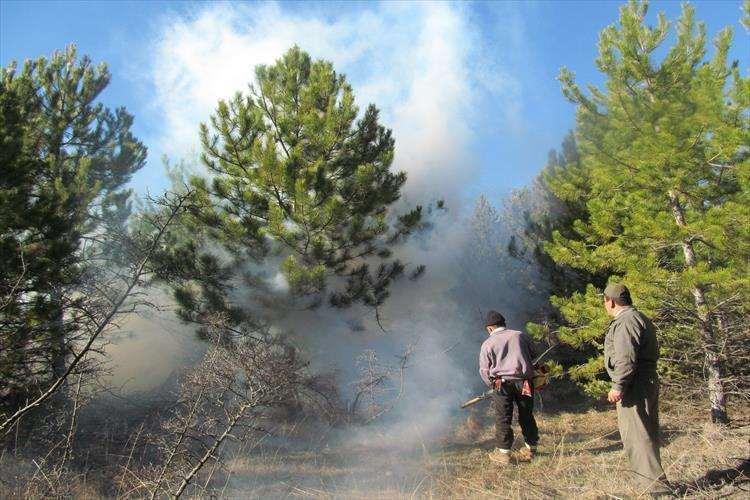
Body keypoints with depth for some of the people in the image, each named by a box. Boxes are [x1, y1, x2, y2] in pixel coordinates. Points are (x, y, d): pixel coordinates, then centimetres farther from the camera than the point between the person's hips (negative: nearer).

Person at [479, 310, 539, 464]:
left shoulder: (487, 344, 5)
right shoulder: (520, 336, 11)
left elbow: (484, 370, 4)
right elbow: (533, 356, 19)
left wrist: (493, 385, 17)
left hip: (501, 383, -3)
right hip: (524, 382, 3)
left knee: (503, 419, 4)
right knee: (526, 416, 14)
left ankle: (503, 452, 7)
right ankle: (530, 449, 24)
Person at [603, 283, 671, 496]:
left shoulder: (625, 322, -15)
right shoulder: (640, 319, 19)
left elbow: (626, 358, -24)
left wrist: (618, 386, -21)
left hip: (634, 388, -11)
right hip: (648, 383, 11)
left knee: (637, 435, -8)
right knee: (645, 434, 17)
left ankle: (656, 486, -5)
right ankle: (651, 482, 26)